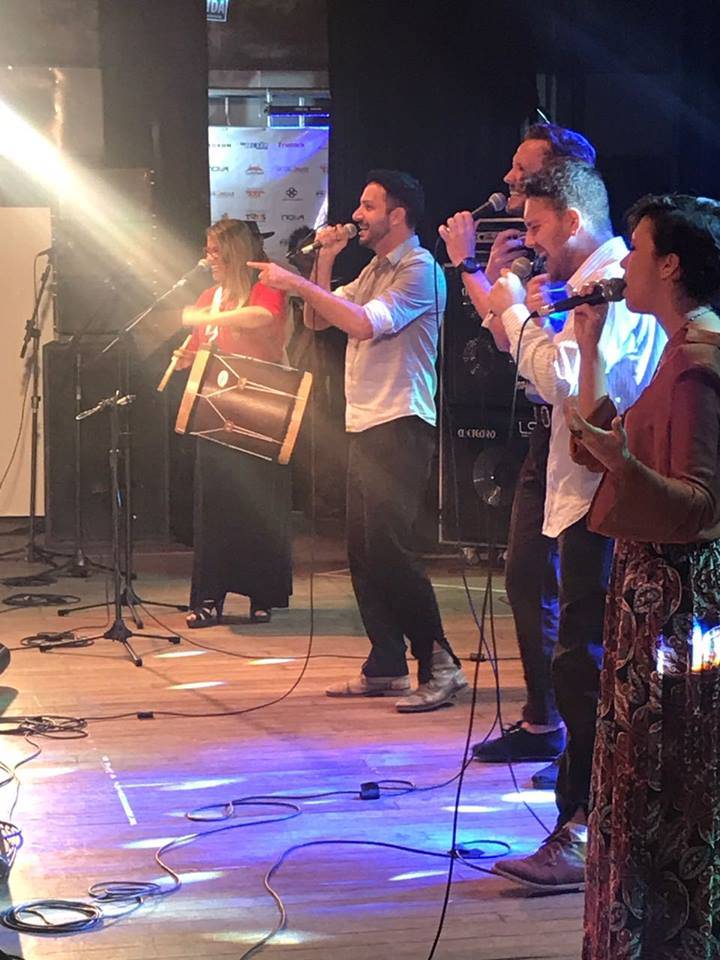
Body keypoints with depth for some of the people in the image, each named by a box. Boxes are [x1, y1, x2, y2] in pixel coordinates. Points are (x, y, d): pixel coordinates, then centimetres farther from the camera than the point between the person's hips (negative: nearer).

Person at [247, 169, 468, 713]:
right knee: (363, 550, 9)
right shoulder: (375, 270, 21)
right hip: (364, 424, 10)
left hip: (400, 426, -10)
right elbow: (318, 320, 20)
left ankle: (440, 666, -11)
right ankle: (386, 667, 16)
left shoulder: (419, 270, -9)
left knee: (389, 548, -15)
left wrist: (297, 283, -19)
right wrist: (325, 261, 7)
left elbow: (364, 324, -22)